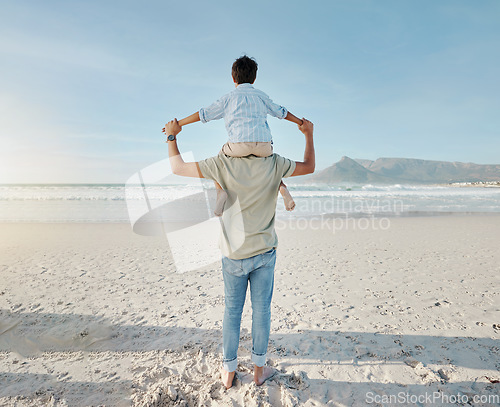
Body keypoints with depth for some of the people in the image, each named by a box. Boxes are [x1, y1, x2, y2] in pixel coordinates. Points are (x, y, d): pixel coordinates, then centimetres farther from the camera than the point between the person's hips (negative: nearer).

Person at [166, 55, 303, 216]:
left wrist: (177, 124, 24)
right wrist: (302, 123, 45)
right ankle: (281, 186, 10)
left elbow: (202, 115, 14)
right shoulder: (261, 96, 21)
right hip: (264, 144, 3)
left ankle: (220, 190, 3)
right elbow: (282, 112, 30)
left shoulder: (228, 98, 13)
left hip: (239, 145, -2)